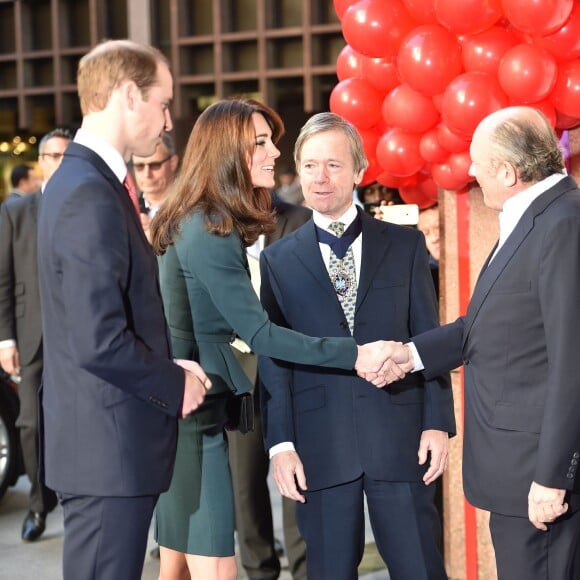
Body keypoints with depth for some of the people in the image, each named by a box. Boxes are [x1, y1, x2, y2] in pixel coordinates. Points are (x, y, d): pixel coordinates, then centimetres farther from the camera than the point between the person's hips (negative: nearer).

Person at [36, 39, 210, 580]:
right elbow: (99, 342, -25)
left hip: (100, 443, 10)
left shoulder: (81, 181, 12)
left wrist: (168, 367, 8)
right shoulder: (90, 196, -20)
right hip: (108, 451, -10)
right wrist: (175, 384, -11)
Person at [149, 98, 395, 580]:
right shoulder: (210, 233, -19)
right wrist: (352, 355, -23)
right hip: (195, 411, -10)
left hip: (182, 405, 10)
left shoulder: (199, 222, 11)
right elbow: (259, 333, -22)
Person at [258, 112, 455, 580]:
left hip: (399, 436, 0)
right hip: (320, 444, 0)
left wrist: (437, 422, -2)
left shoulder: (406, 244, 8)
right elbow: (273, 357, 4)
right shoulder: (279, 259, 7)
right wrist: (280, 443, -4)